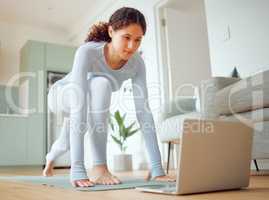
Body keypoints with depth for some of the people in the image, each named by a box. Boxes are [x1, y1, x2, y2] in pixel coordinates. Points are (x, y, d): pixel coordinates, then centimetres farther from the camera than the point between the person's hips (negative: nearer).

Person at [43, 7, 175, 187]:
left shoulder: (137, 63, -27)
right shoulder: (87, 52, -41)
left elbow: (144, 111, -30)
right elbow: (79, 108, -49)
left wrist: (157, 168, -35)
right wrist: (77, 168, -55)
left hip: (94, 102, 5)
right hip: (62, 95, -5)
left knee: (66, 143, 25)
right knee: (101, 84, -36)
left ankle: (50, 158, 64)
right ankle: (99, 166, -26)